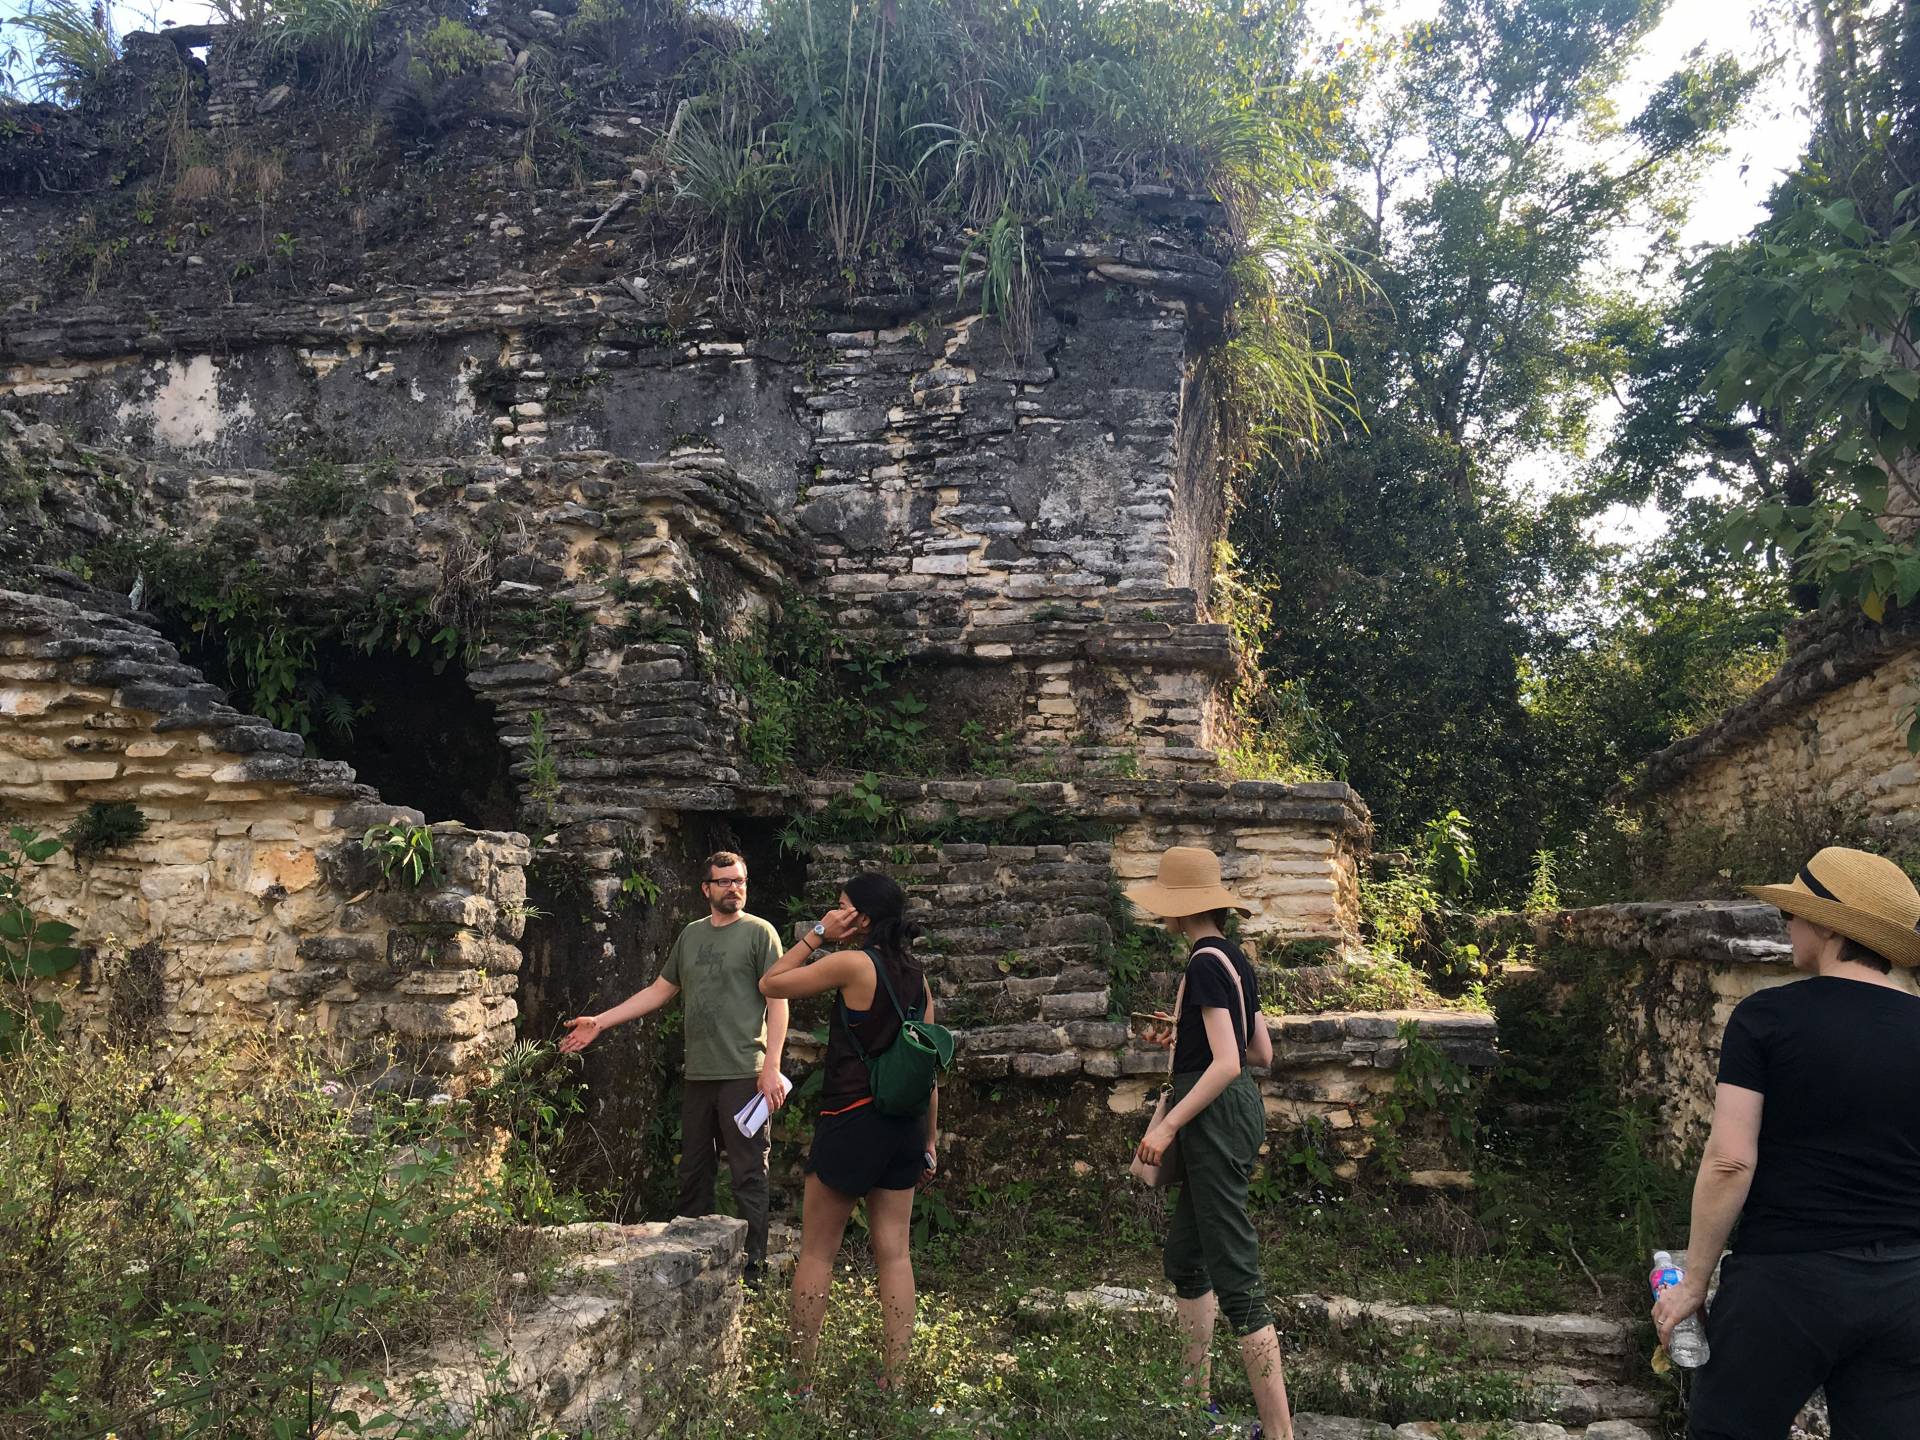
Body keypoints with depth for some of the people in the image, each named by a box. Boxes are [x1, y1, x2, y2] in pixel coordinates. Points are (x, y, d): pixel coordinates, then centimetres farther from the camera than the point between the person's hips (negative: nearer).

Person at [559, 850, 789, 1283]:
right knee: (693, 1174, 14)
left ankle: (752, 1268, 4)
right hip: (697, 1075, 6)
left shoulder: (759, 932, -3)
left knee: (748, 1176, -3)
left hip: (744, 1074, -6)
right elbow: (659, 990, 21)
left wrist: (771, 1066, -17)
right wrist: (600, 1022, 16)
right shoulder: (691, 935, 15)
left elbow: (777, 1002, -8)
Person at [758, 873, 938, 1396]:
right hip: (905, 1125, 6)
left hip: (851, 1120, -6)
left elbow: (771, 985, -5)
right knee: (894, 1253, 9)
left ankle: (800, 1382, 11)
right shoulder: (917, 978, 7)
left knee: (817, 1251, 6)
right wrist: (930, 1140, 14)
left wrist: (817, 936, -1)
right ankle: (891, 1381, 11)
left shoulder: (853, 963, -13)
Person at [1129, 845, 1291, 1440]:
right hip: (1239, 1106, 10)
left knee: (1234, 1273, -5)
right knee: (1184, 1257, 20)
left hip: (1215, 1115, -10)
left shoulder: (1205, 962, -17)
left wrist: (1169, 1124, -21)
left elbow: (1227, 1064, -24)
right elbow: (1262, 1051, 16)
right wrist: (1183, 1038, 18)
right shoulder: (1235, 958, 11)